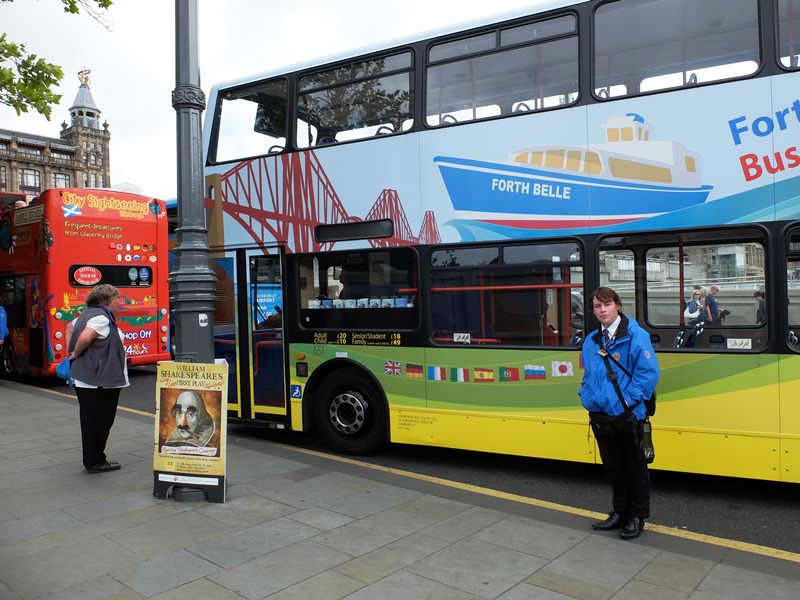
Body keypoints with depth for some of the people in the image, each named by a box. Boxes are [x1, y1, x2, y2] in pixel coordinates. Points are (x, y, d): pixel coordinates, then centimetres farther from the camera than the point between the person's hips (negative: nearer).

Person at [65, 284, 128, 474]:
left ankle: (93, 460, 26)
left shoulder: (88, 314, 15)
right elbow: (85, 337, -30)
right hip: (99, 381, -10)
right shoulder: (102, 317, -16)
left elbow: (70, 327, 29)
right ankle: (95, 462, 8)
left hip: (85, 379, 10)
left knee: (92, 421, 16)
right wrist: (76, 354, -12)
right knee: (98, 422, 0)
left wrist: (72, 353, 21)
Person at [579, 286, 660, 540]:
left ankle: (637, 516, 25)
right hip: (600, 417, 6)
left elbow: (649, 372, -18)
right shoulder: (591, 341, 8)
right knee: (613, 467, 18)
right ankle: (620, 512, 32)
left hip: (627, 416, -6)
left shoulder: (635, 335, -12)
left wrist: (628, 400, -19)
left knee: (635, 468, 10)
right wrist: (586, 396, 4)